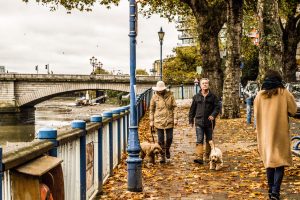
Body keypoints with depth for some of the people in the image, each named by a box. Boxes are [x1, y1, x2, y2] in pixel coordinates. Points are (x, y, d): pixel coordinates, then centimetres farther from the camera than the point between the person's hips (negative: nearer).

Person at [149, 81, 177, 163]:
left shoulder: (170, 95, 0)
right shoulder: (155, 97, 0)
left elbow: (174, 107, 3)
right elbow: (151, 110, 6)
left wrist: (175, 118, -4)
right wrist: (151, 121, 4)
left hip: (169, 121, 0)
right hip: (159, 121, 0)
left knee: (169, 138, 5)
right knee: (160, 140, 4)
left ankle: (167, 149, 35)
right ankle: (162, 156, 14)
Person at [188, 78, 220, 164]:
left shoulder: (213, 96, 2)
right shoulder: (196, 97, 5)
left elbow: (217, 107, 0)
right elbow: (192, 109, 10)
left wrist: (213, 115, -16)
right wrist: (191, 120, 10)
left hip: (209, 122, 1)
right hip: (199, 122, 0)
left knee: (209, 140, 12)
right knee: (199, 140, -10)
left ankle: (208, 156, 25)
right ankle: (199, 157, -15)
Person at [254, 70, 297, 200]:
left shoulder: (259, 95, 1)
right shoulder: (284, 93, -7)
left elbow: (256, 114, 8)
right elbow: (293, 110, -1)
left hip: (265, 134, 3)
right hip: (280, 133, -3)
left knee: (269, 161, 15)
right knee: (280, 161, 1)